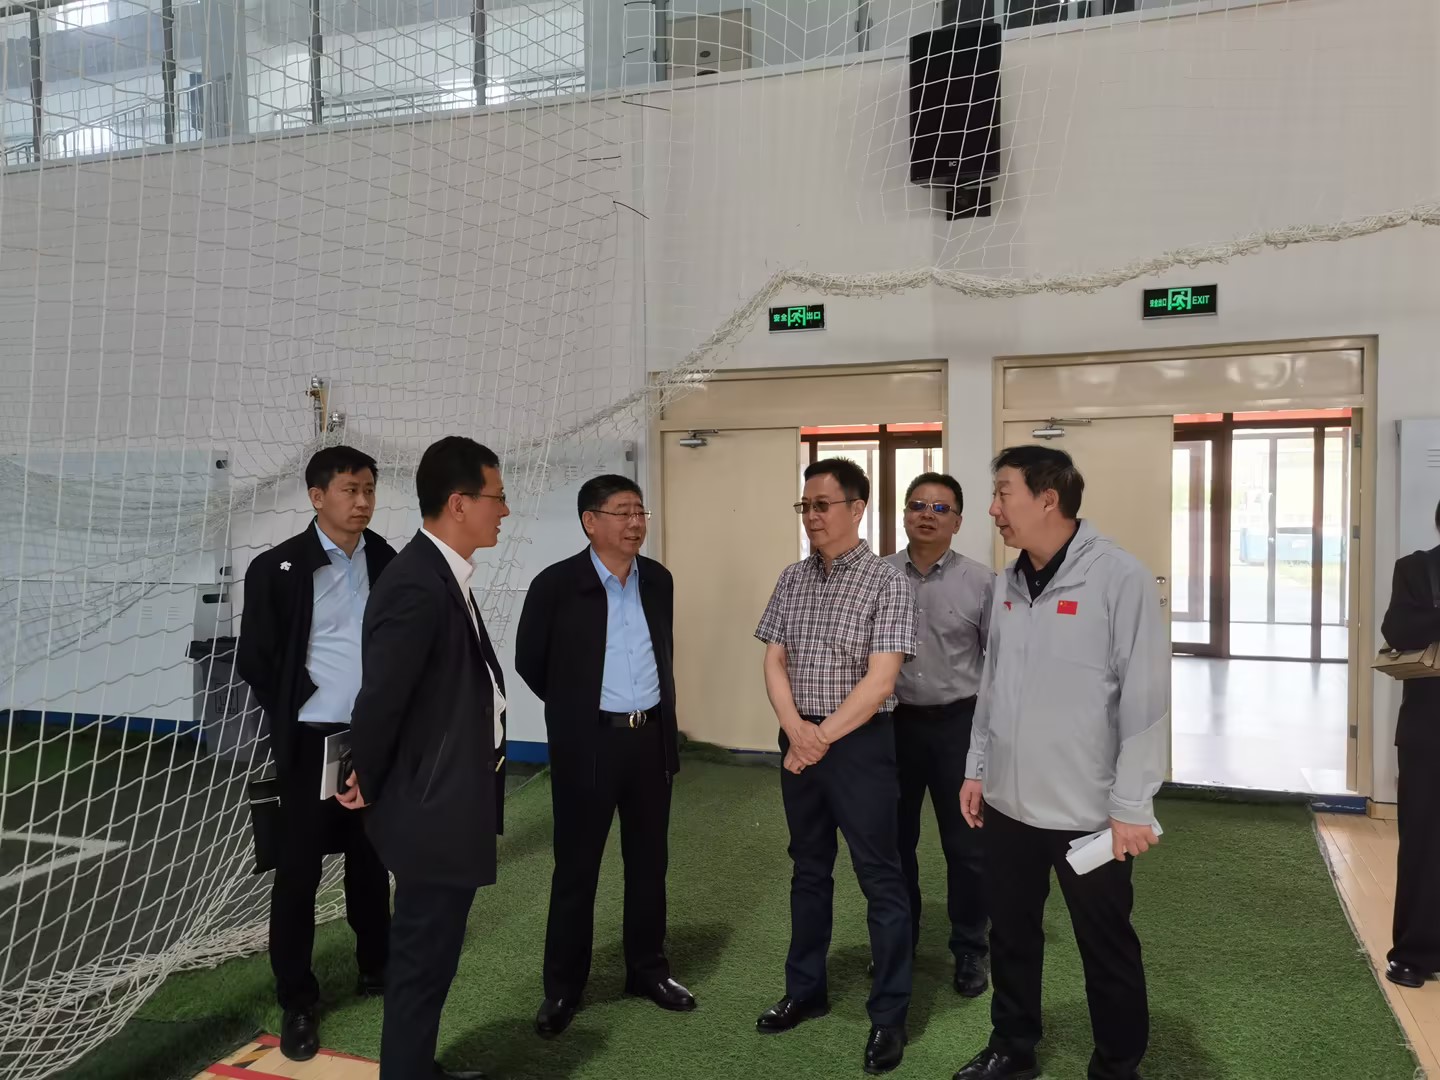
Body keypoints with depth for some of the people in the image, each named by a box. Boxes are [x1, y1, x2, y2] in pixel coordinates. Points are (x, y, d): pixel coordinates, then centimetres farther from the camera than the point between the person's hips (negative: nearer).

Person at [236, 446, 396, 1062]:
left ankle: (376, 970, 33)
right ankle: (297, 1002, 19)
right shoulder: (278, 568, -8)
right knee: (299, 871, 4)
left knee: (371, 861, 16)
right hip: (314, 742, -3)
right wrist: (294, 725, -1)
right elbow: (255, 660, -4)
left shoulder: (389, 563, 2)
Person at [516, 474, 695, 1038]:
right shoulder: (556, 584, -11)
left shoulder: (658, 580, 4)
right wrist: (577, 709, 8)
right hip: (588, 743, -4)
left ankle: (648, 969, 32)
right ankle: (562, 987, 22)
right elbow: (530, 663, -1)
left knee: (649, 861, 15)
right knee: (576, 866, 7)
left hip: (651, 738, 5)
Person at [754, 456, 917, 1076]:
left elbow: (880, 682, -16)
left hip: (860, 744, -5)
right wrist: (796, 730, -12)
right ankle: (805, 990, 33)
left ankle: (889, 1016, 18)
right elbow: (774, 662, 4)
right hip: (798, 740, 5)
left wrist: (823, 738, -15)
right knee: (808, 869, 17)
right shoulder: (792, 580, 6)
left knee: (880, 878, 3)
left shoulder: (887, 583, -11)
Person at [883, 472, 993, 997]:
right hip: (892, 723, 2)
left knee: (966, 846, 8)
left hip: (958, 724, -2)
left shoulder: (982, 581, -5)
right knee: (894, 841, 15)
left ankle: (969, 951, 27)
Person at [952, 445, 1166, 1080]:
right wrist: (977, 769, 13)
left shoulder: (1119, 578, -14)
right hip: (1008, 804, 6)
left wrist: (1132, 805, -14)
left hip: (1088, 811, -6)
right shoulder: (1008, 583, 6)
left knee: (1106, 948, 11)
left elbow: (1145, 698, -14)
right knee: (1011, 934, 18)